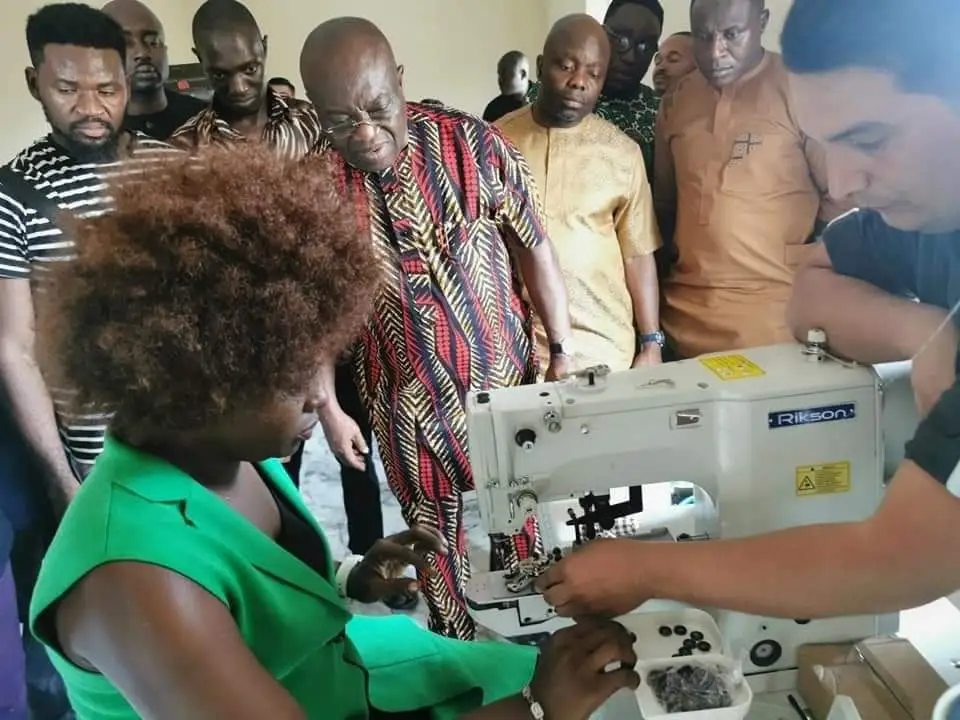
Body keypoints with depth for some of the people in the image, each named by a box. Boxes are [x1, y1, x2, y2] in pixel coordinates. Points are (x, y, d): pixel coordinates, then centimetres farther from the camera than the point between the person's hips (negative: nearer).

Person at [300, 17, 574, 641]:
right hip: (405, 401, 1)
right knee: (433, 532, 18)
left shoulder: (473, 143, -15)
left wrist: (563, 351, -2)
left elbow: (534, 248, -4)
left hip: (503, 379, 0)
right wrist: (328, 408, 3)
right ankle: (455, 644, 42)